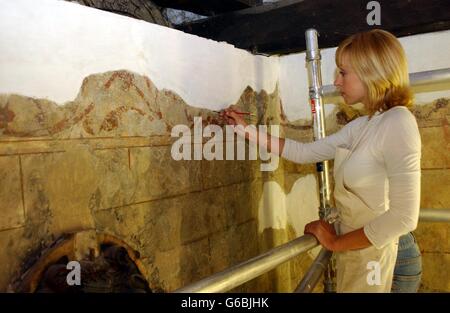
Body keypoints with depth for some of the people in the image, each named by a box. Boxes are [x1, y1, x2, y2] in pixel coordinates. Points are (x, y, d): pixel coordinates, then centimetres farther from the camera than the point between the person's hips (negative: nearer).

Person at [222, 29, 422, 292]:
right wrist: (247, 130, 11)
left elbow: (404, 217, -26)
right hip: (355, 253, 7)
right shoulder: (362, 126, 4)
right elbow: (304, 152, 11)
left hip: (375, 257, -7)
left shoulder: (398, 122, -21)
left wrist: (336, 242, -15)